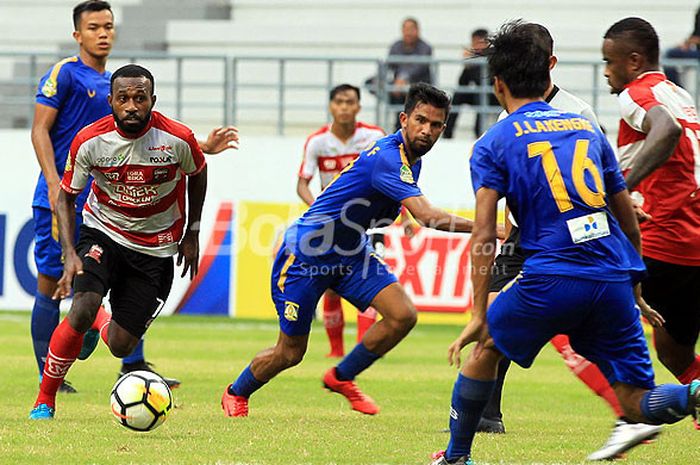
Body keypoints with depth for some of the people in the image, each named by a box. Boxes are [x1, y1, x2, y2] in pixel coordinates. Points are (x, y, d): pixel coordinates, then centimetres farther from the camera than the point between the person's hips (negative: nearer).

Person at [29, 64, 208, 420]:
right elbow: (65, 197, -5)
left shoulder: (179, 139, -19)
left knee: (120, 347, -1)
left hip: (156, 248, 1)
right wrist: (70, 255, -17)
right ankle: (44, 400, -9)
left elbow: (197, 174, 5)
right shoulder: (89, 141, -18)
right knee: (82, 309, -27)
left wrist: (192, 233, 7)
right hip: (102, 232, -1)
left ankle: (101, 322, 39)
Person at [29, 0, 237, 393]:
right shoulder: (65, 74, -5)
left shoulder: (117, 85, 16)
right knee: (50, 283, -3)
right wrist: (54, 183, -21)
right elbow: (40, 130, -10)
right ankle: (48, 377, 4)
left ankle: (134, 368, 2)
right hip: (60, 200, -7)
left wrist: (204, 147, 14)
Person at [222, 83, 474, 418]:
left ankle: (341, 377, 9)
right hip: (307, 250, -8)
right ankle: (236, 393, 34)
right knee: (290, 353, 4)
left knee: (403, 315, -14)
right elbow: (426, 216, -42)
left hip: (351, 252, 8)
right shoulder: (388, 157, -30)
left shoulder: (410, 159, 0)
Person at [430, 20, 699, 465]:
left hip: (552, 280, -3)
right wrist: (634, 288, 30)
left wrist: (480, 316, -1)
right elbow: (628, 218, 20)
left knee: (486, 348, 24)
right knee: (638, 405, 5)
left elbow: (485, 237, -3)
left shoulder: (494, 144, 5)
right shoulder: (587, 127, 18)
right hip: (614, 279, 3)